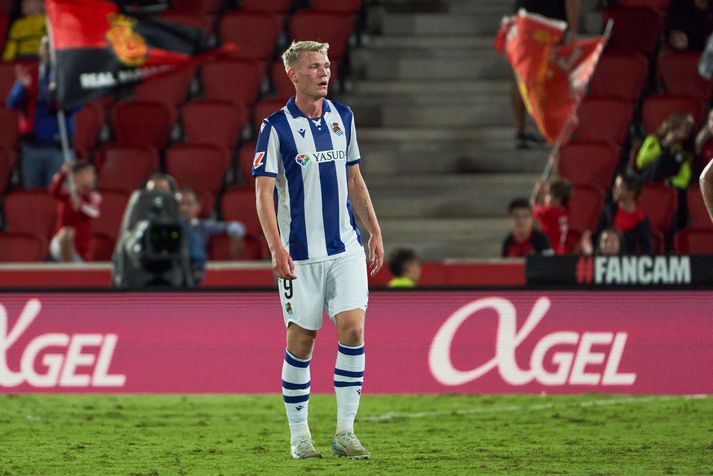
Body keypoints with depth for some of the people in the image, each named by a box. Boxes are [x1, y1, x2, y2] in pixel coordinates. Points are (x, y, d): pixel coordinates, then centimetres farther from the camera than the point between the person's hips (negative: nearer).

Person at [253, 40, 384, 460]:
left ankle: (345, 432, -3)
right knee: (301, 341, 1)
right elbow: (263, 191, -10)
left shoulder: (343, 117, 8)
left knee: (353, 330, -9)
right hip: (300, 253, -4)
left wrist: (375, 232, 15)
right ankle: (299, 435, 13)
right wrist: (276, 247, -19)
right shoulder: (277, 127, -7)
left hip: (346, 248, 4)